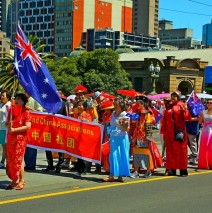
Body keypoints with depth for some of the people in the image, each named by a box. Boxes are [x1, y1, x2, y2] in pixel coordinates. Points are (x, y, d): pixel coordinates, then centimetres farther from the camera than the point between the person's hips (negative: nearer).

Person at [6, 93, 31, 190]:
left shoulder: (26, 112, -5)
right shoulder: (11, 110, 12)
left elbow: (28, 126, -14)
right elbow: (7, 123, 17)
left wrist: (14, 129, -17)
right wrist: (8, 125, -7)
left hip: (20, 139, -6)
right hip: (10, 138, 6)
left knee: (18, 160, -5)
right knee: (11, 159, 6)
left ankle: (21, 181, 3)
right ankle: (14, 180, 14)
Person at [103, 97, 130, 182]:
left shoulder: (125, 115, -5)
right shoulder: (113, 113, 11)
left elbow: (127, 129, -7)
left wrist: (121, 124, -22)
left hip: (122, 138, -5)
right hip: (113, 138, 5)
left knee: (121, 156, 0)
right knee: (113, 156, 0)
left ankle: (120, 175, 6)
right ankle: (111, 176, -1)